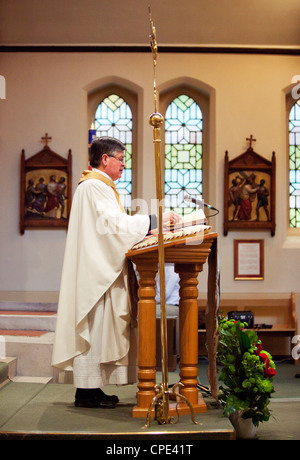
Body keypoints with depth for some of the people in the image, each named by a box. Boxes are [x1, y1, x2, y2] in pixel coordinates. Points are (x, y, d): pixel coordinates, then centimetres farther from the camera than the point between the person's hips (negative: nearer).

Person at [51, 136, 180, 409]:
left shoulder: (101, 186, 22)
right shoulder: (94, 186, -10)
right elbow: (114, 222, -20)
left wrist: (147, 230, 13)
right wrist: (155, 220, -19)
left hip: (102, 270, 11)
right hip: (95, 271, -11)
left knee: (98, 329, 9)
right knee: (94, 327, -8)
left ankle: (90, 388, 13)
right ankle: (86, 392, -2)